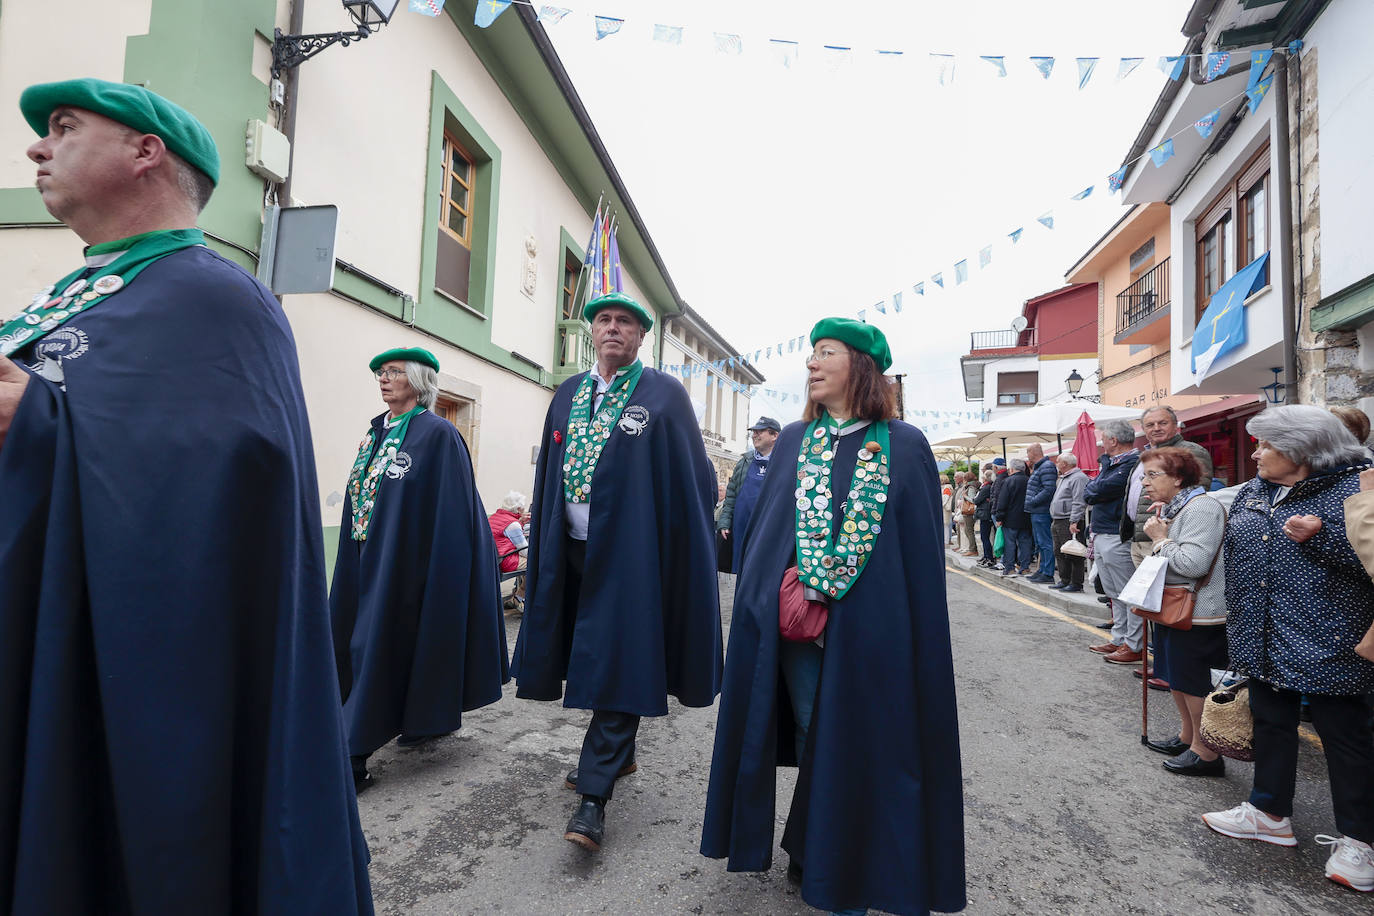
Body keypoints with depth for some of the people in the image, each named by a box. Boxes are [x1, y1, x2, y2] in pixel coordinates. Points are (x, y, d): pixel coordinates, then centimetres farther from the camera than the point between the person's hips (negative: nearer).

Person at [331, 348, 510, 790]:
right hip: (369, 559, 9)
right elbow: (358, 497, 18)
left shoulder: (438, 434, -12)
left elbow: (450, 509, -14)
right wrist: (356, 561, 16)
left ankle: (354, 759, 6)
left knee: (379, 645, -5)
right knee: (363, 640, 16)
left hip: (407, 561, -8)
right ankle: (432, 717, 33)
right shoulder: (376, 431, 12)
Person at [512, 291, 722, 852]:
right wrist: (544, 544, 12)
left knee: (618, 659, -4)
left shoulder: (664, 396, -4)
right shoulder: (568, 395, 12)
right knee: (590, 654, 16)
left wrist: (682, 552, -11)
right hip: (572, 548, 6)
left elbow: (691, 480, -6)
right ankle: (618, 754, 37)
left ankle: (594, 795, 4)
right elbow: (548, 473, 16)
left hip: (629, 552, -6)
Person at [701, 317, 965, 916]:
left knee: (858, 742, 7)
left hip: (869, 625, -2)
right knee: (812, 735, 10)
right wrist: (791, 597, -1)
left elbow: (920, 546, -3)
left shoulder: (904, 446, -1)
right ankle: (809, 852, 33)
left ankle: (844, 867, 29)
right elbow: (765, 528, 9)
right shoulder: (793, 441, 8)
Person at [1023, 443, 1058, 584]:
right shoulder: (1038, 467, 19)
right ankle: (1042, 570, 23)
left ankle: (1048, 574, -4)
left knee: (1045, 543, -7)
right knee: (1040, 543, 16)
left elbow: (1049, 489, -23)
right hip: (1036, 512, 11)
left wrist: (1033, 501, -19)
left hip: (1042, 512, -11)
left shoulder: (1047, 467, -14)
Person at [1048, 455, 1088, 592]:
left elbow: (1079, 503, -19)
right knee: (1060, 553, 13)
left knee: (1072, 554, -7)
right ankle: (1064, 581, 20)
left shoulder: (1078, 478, -11)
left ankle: (1076, 583, -3)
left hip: (1069, 523, -10)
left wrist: (1074, 522, -25)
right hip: (1058, 522, 10)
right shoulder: (1062, 479, 22)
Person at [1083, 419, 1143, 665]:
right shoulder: (1113, 463, 16)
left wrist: (1100, 472, -2)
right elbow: (1088, 493, 16)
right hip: (1103, 536, 10)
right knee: (1115, 594, 16)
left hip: (1117, 539, -10)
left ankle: (1134, 646, 6)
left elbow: (1093, 492, -19)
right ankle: (1119, 640, 25)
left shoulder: (1131, 464, -16)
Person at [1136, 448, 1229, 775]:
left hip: (1197, 614, -10)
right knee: (1175, 677, 20)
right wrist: (1158, 536, 5)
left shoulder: (1201, 509, -19)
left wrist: (1160, 539, -17)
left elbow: (1193, 564, -28)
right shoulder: (1171, 508, 12)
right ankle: (1186, 737, 34)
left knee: (1193, 683, 1)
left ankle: (1205, 753, 14)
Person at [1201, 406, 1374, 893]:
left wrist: (1321, 536, -28)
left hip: (1326, 645, -7)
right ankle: (1270, 813, 32)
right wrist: (1238, 624, 18)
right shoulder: (1252, 492, 9)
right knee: (1271, 723, 17)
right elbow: (1235, 556, 17)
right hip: (1266, 642, 7)